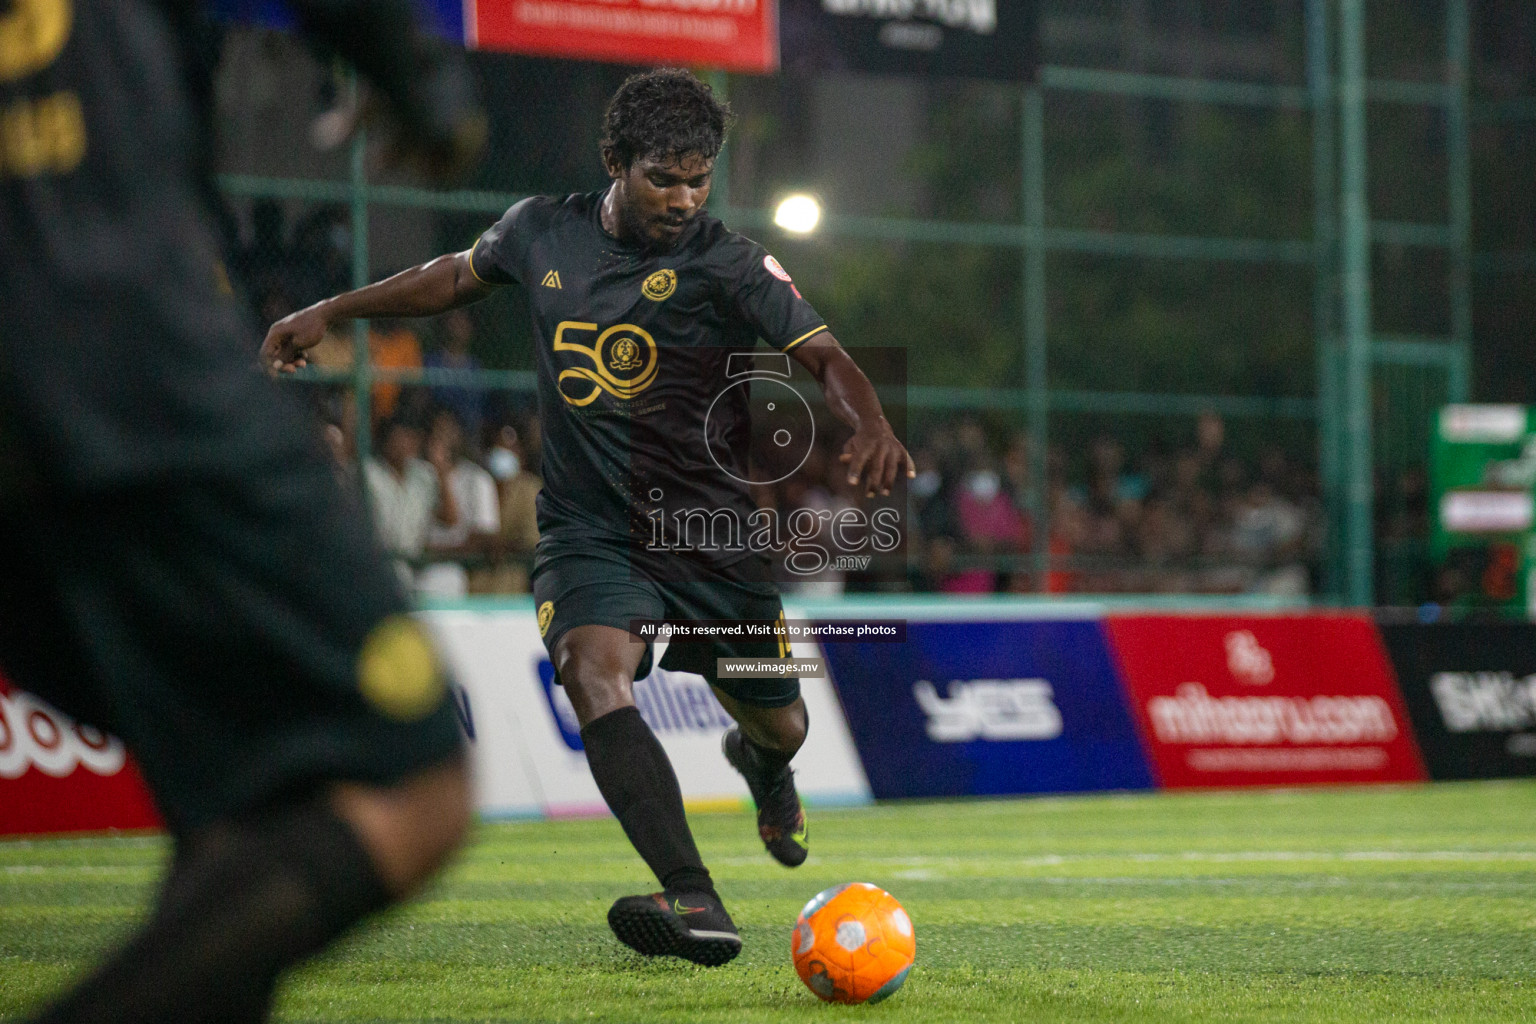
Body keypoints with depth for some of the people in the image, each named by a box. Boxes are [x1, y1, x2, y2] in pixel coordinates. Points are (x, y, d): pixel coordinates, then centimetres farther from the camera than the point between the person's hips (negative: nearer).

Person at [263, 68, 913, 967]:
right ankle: (696, 905, -42)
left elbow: (824, 353, -18)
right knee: (595, 675, -30)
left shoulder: (728, 264, -9)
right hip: (589, 532, 1)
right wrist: (332, 312, 24)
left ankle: (761, 762, 57)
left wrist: (871, 425, -39)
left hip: (711, 532, 0)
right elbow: (458, 275, 21)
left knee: (779, 728, 13)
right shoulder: (543, 233, 1)